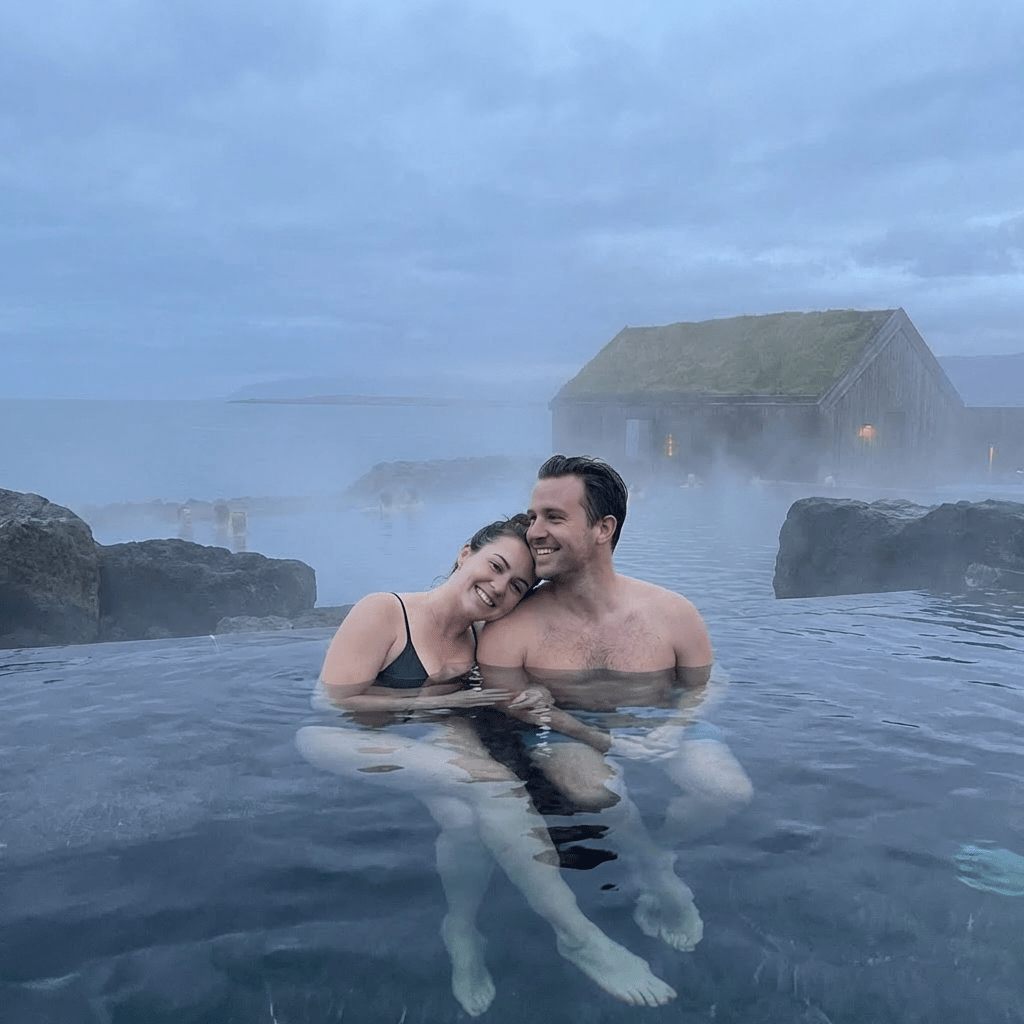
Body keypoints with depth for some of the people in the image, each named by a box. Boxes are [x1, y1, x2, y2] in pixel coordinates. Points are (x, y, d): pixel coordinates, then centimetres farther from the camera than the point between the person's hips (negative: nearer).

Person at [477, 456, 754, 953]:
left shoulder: (672, 613, -7)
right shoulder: (509, 630, -12)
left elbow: (702, 687, 6)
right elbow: (509, 708, -9)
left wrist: (671, 728, -18)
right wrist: (604, 741, -21)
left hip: (661, 727, 2)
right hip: (571, 737, -1)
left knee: (733, 792, -23)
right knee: (591, 789, -35)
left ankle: (652, 851, 10)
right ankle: (659, 877, 0)